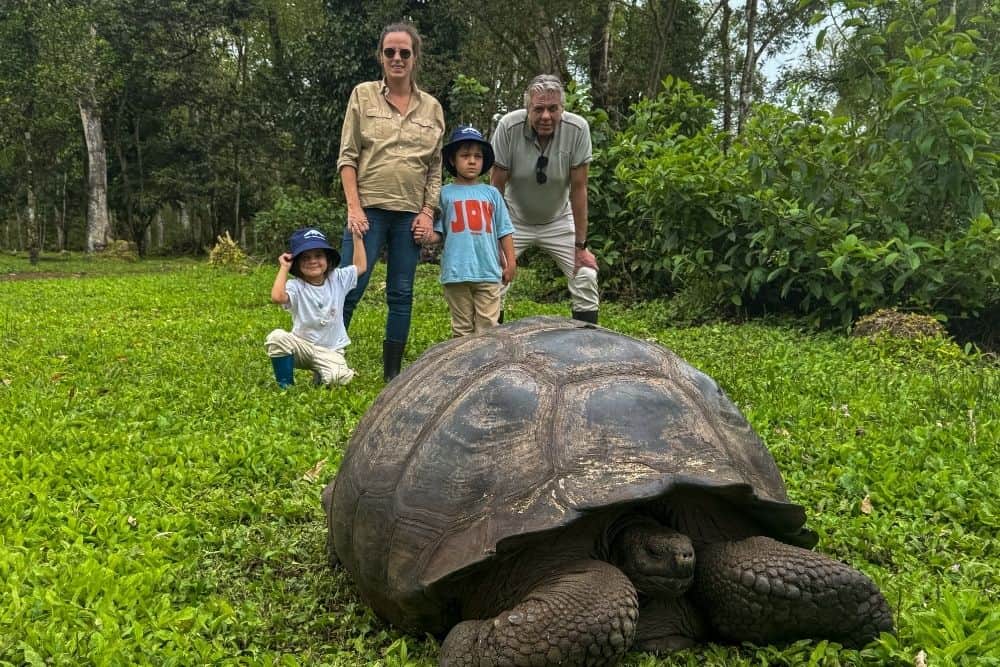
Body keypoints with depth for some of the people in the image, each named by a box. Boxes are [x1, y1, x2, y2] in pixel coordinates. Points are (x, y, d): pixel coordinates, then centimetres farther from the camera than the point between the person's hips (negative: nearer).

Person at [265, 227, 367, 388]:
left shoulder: (337, 279, 0)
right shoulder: (296, 286, -13)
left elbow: (361, 266, 8)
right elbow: (277, 297, -34)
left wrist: (357, 236, 4)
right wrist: (284, 268, -23)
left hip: (331, 350, 1)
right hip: (302, 345, -1)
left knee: (338, 378, -29)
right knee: (276, 337, -31)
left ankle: (320, 376, 10)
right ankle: (286, 385, -12)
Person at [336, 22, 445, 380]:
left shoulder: (432, 107, 9)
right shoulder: (363, 95, 4)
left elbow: (436, 166, 11)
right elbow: (347, 156, 0)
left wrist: (428, 212, 0)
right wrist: (354, 207, -9)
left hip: (410, 214, 3)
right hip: (369, 208, -2)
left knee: (401, 295, 5)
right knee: (350, 289, -5)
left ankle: (392, 373, 12)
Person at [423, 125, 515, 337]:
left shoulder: (491, 193, 10)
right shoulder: (445, 193, 6)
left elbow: (504, 231, 12)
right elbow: (438, 232, 6)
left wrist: (510, 261, 8)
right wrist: (426, 236, -15)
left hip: (489, 272, 1)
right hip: (457, 272, -1)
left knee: (488, 328, 3)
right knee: (462, 328, 6)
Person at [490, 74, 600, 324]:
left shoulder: (578, 129, -21)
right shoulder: (508, 127, -23)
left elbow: (578, 188, -15)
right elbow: (497, 187, -15)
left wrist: (580, 245, -13)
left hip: (558, 221, 1)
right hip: (515, 219, -1)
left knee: (586, 276, -7)